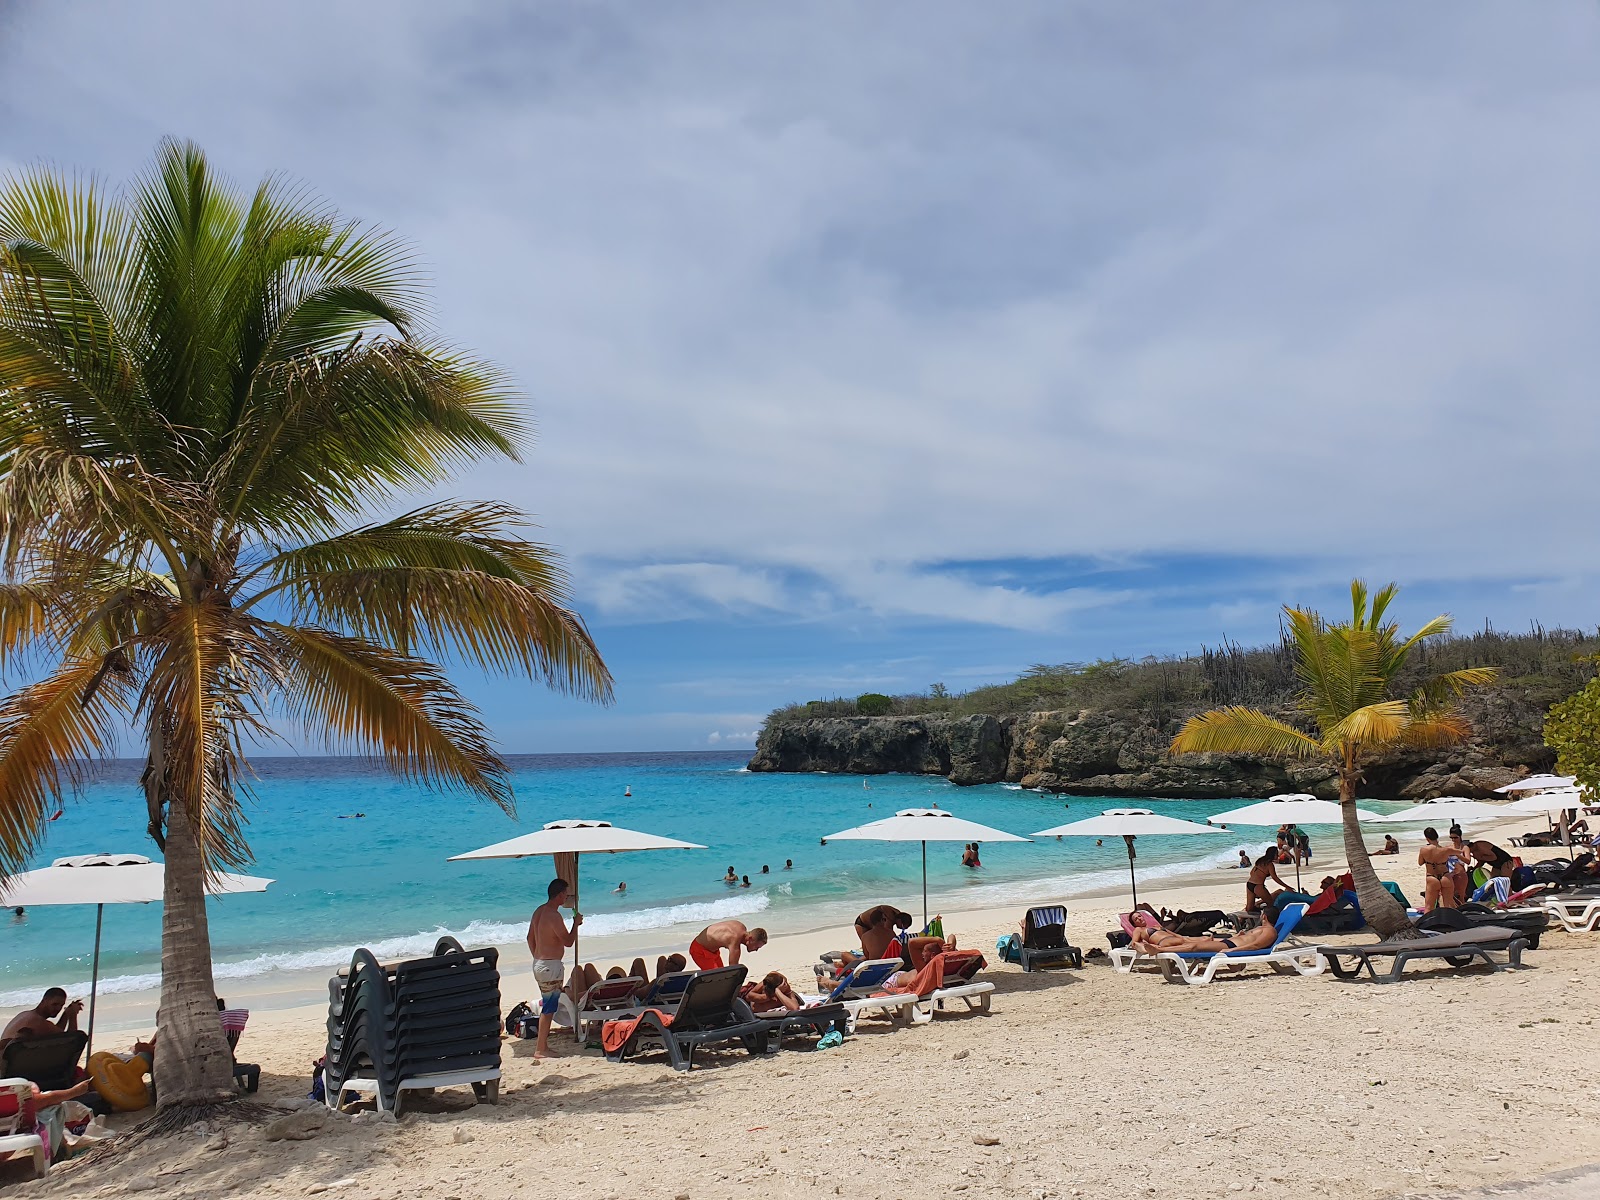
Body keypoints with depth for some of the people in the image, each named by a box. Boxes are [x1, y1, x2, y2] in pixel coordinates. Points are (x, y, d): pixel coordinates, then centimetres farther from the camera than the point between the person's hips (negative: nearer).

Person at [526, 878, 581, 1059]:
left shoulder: (539, 911, 10)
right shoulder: (553, 915, -20)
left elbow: (530, 938, 19)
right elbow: (568, 941, -18)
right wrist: (576, 923, -4)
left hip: (538, 963, 10)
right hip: (551, 966, -10)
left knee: (547, 1005, 19)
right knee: (549, 1008, -4)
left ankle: (542, 1043, 26)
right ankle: (541, 1049, 0)